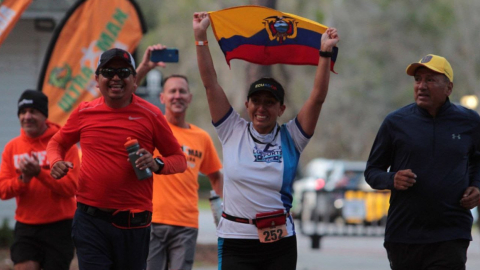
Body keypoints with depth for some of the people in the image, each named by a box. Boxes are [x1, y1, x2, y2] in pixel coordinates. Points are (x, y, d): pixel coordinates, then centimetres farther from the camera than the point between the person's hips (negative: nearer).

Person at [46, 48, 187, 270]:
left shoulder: (150, 115, 0)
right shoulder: (84, 112, 5)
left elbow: (179, 160, 7)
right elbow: (57, 143, 21)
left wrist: (157, 165, -15)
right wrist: (55, 162, -1)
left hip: (133, 223, 0)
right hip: (91, 220, 0)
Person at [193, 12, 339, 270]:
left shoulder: (290, 138, 4)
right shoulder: (233, 132, 4)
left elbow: (318, 97, -3)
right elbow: (210, 84, 1)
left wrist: (325, 53, -11)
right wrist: (200, 37, -3)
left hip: (280, 242, 1)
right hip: (236, 241, -1)